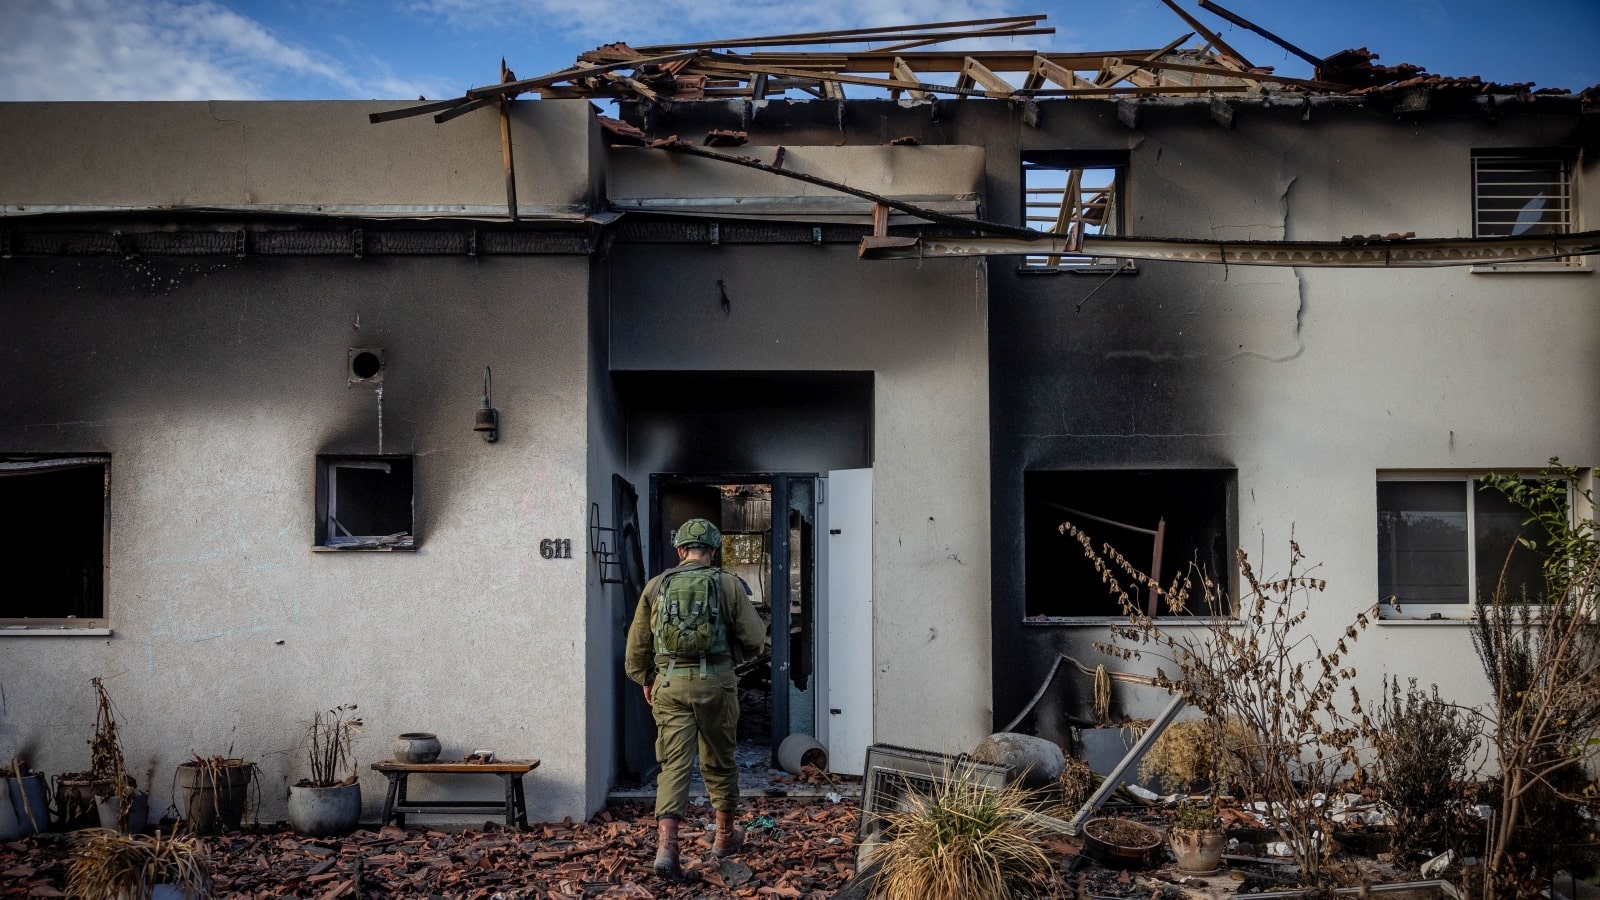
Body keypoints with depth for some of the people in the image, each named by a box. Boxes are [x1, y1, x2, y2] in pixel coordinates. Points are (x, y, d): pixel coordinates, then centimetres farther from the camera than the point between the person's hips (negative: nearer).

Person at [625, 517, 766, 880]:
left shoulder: (657, 586, 5)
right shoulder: (728, 584, 0)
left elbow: (637, 643, 10)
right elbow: (755, 637, -1)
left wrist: (645, 681, 24)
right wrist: (737, 654, 21)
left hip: (670, 684, 1)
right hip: (715, 683, -1)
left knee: (674, 764, 0)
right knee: (719, 761, 16)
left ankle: (666, 846, -15)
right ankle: (725, 835, 32)